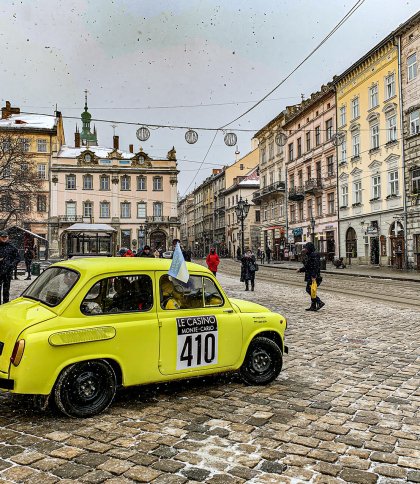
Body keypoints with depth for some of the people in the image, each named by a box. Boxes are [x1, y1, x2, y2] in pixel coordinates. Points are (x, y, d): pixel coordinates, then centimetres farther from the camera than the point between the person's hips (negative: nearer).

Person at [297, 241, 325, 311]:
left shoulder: (314, 255, -15)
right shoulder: (308, 255, 16)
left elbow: (316, 266, -22)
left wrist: (314, 276, -27)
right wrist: (300, 269, 13)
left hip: (313, 276, -10)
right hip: (310, 276, 10)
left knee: (309, 289, -10)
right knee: (311, 290, 11)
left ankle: (320, 302, -6)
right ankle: (313, 306, 15)